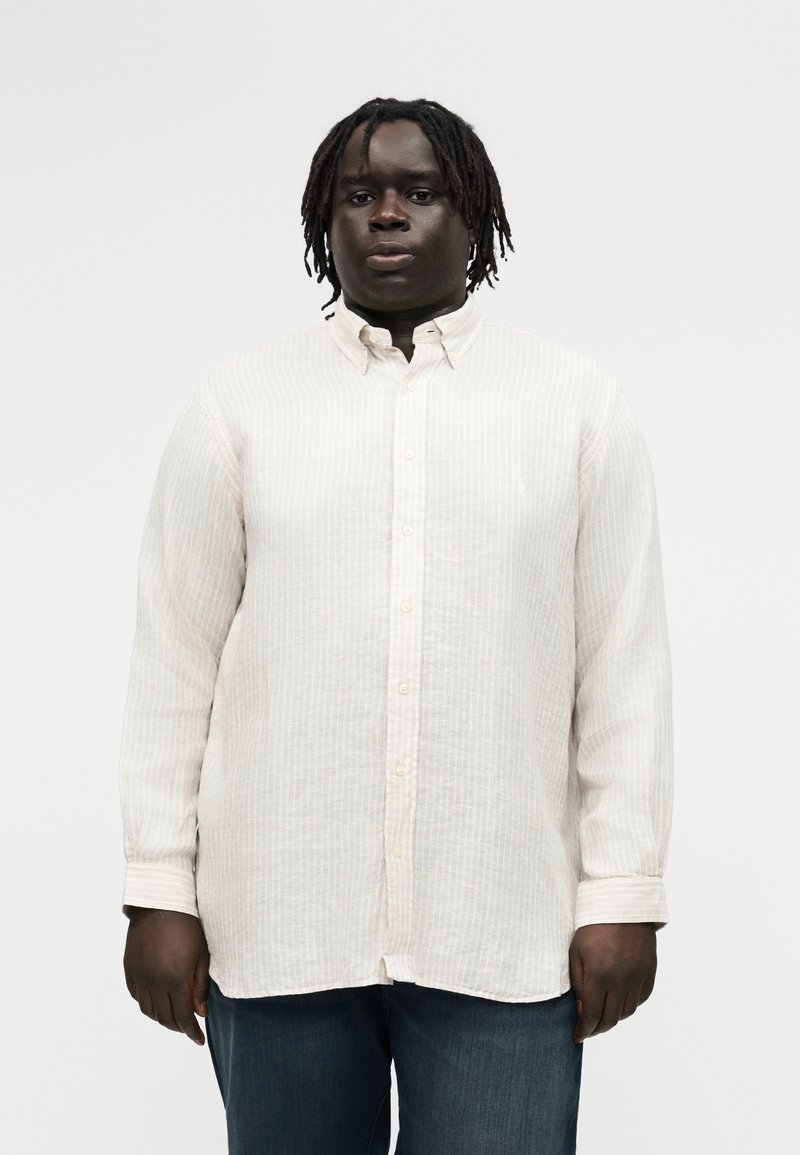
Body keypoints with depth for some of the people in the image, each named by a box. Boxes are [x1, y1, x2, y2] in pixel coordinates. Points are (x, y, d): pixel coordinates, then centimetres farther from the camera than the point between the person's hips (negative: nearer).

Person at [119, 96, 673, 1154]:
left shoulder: (580, 405, 5)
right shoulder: (236, 403, 6)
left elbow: (625, 663, 2)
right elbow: (175, 658, 4)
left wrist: (623, 893, -2)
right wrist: (160, 890, 0)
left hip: (503, 931, 0)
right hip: (274, 926, 1)